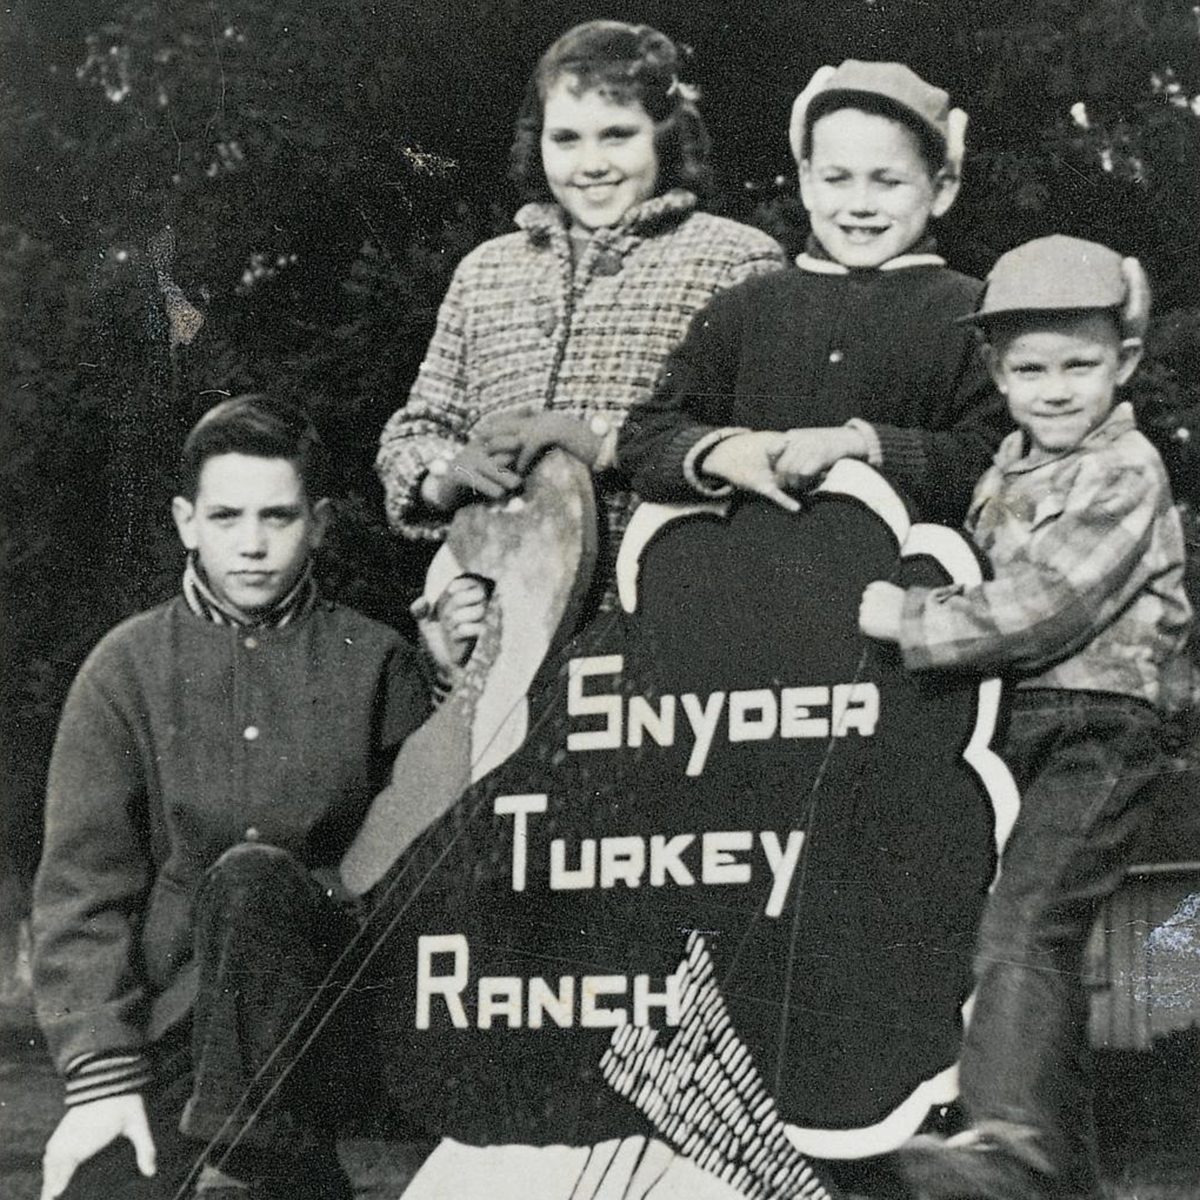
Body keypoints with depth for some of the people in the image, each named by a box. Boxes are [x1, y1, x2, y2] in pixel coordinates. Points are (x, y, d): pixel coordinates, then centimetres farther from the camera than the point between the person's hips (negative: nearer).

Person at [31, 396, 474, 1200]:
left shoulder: (377, 664, 6)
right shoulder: (129, 668, 6)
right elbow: (81, 885, -1)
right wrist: (102, 1075, -12)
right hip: (175, 1038, 0)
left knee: (249, 878, -29)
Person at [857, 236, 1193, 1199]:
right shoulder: (1009, 467, 15)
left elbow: (1043, 607, -19)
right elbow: (987, 579, 30)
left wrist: (911, 620, -15)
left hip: (1100, 727, -9)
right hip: (1018, 722, 9)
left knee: (1023, 926, -24)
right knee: (1045, 944, 13)